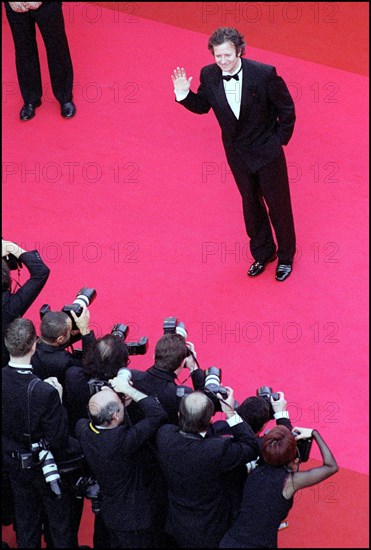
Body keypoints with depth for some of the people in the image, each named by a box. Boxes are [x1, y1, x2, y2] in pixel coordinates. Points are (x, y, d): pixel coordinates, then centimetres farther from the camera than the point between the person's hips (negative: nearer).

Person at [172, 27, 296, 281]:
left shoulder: (264, 74, -25)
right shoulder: (209, 75, -14)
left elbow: (286, 109, -12)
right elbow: (202, 106, 3)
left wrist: (280, 139, -6)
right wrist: (184, 94, -15)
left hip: (267, 151, -4)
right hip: (237, 153, 4)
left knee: (278, 205, 12)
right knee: (251, 204, 20)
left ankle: (286, 256, 34)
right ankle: (263, 253, 41)